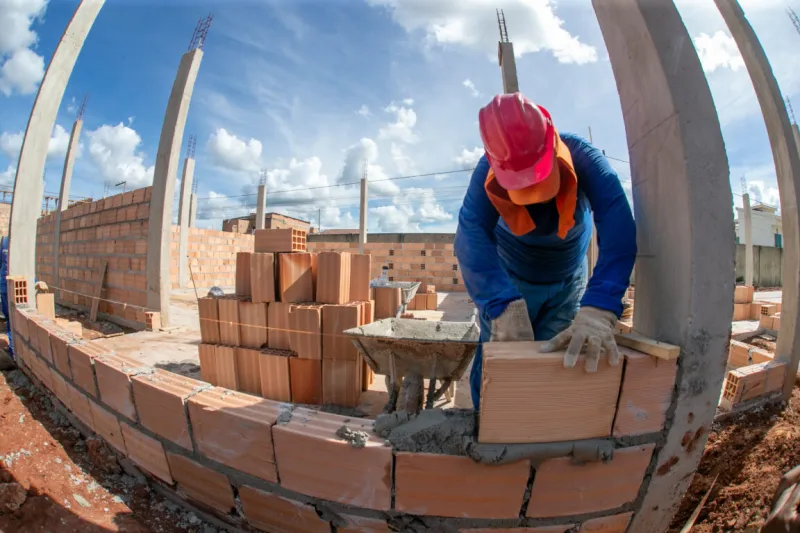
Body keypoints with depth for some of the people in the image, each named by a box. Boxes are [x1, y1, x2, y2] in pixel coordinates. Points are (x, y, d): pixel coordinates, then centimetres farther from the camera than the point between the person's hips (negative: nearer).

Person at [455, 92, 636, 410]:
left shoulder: (584, 159, -27)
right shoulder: (488, 172, -26)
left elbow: (618, 230, -41)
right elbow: (472, 235, -41)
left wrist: (598, 310, -57)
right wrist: (505, 307, -55)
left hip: (569, 283, 1)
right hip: (509, 280, -1)